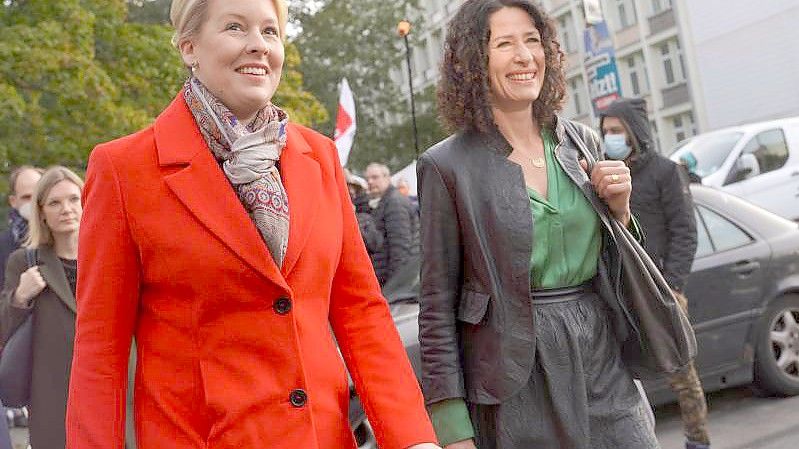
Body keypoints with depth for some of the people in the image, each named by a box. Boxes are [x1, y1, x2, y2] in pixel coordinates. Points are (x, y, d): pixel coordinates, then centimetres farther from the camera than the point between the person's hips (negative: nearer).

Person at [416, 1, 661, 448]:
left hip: (606, 365, 4)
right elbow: (437, 309, -6)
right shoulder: (448, 165, -9)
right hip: (518, 384, -4)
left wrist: (619, 206, -4)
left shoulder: (583, 142, 5)